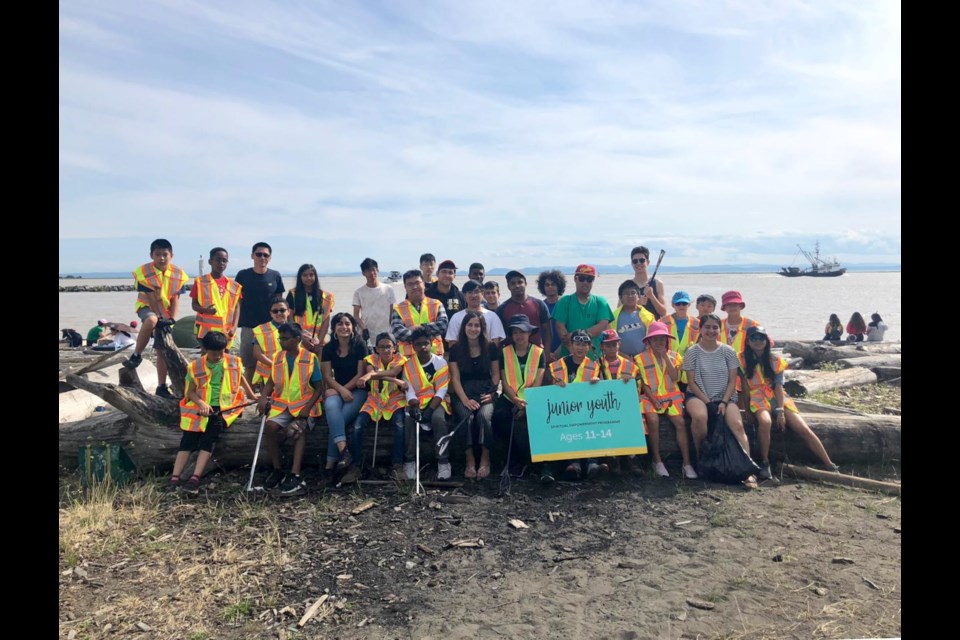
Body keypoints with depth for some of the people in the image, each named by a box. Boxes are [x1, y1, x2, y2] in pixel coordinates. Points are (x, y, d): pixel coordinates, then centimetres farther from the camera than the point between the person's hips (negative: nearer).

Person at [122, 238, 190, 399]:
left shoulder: (178, 274, -7)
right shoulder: (144, 272, -15)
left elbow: (175, 298, -8)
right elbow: (150, 297, -18)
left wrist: (172, 318, -18)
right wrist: (159, 317, -24)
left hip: (166, 314, 3)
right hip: (147, 307, -3)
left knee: (163, 350, 6)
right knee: (150, 321, -41)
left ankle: (161, 387, 14)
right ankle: (136, 356, -25)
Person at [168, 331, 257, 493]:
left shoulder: (235, 362, 5)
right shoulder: (195, 366, 3)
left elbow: (241, 378, 22)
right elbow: (190, 392, 5)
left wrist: (252, 395, 24)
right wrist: (201, 404, -13)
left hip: (224, 408, -1)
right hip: (201, 408, 1)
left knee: (208, 438, -21)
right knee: (188, 439, -14)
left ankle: (195, 478, -27)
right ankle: (174, 478, -15)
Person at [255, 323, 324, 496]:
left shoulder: (310, 358, -4)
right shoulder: (278, 358, 8)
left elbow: (319, 388, -2)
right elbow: (271, 382, 13)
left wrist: (308, 407, -15)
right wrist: (263, 397, -7)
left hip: (303, 406, -3)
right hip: (281, 404, 3)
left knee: (296, 429, -31)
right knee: (270, 426, -25)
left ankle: (295, 476, -32)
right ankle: (277, 470, -8)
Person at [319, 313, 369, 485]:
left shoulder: (360, 345, -2)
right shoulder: (329, 348, 7)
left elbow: (360, 373, -5)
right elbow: (328, 376, 2)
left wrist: (343, 389, -13)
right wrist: (341, 390, -16)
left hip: (357, 390, -2)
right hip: (337, 389, 3)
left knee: (338, 419, -26)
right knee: (331, 406, -34)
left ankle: (330, 464, -23)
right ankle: (343, 449, -45)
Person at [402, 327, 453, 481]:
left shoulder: (441, 363, -4)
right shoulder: (408, 364, 2)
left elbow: (441, 391, -10)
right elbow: (409, 390, -4)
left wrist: (430, 409, -23)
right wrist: (414, 407, -23)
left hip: (436, 401, -2)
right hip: (416, 402, 2)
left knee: (438, 418, -33)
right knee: (408, 419, -29)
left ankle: (443, 462, -23)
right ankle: (410, 461, -17)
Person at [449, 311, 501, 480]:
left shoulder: (491, 347, 6)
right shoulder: (456, 349, 5)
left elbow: (496, 374, 8)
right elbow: (455, 378, 1)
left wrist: (491, 393, -9)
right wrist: (465, 400, -13)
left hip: (485, 393, 0)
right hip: (464, 394, 0)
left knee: (484, 416, -31)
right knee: (466, 417, -31)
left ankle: (485, 459, -16)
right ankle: (470, 460, -18)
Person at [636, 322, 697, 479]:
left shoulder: (674, 356, 7)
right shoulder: (642, 358, 2)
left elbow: (675, 377, -8)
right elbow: (644, 383, -1)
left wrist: (665, 356, -11)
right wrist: (653, 400, -13)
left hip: (671, 396, 2)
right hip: (651, 397, -2)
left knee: (680, 422, -21)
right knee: (653, 420, -29)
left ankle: (686, 463, -15)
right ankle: (657, 461, -15)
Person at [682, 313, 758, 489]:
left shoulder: (728, 351, 4)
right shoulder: (693, 352, 0)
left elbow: (732, 381, 3)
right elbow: (691, 382, -3)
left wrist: (724, 402, -12)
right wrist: (708, 402, -13)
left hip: (724, 397, 2)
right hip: (698, 396, -1)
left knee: (737, 424, -26)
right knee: (699, 416, -35)